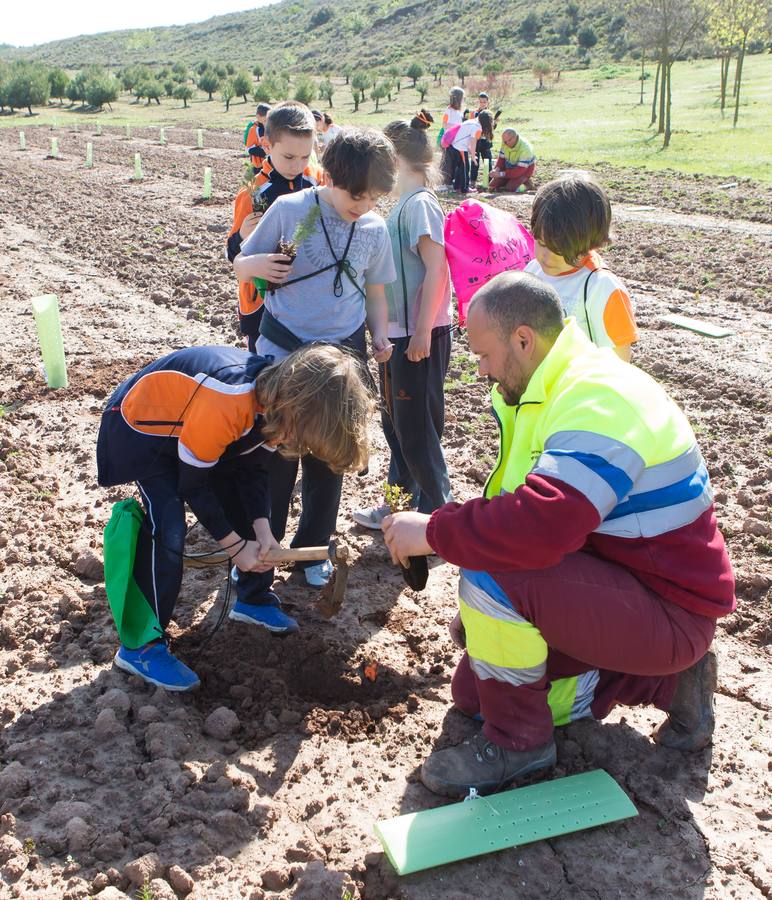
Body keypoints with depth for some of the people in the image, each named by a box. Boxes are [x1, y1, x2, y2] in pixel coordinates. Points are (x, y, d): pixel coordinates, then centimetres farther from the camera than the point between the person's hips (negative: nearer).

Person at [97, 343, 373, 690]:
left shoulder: (278, 395, -15)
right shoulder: (226, 402, -41)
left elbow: (254, 467, -3)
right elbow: (193, 483, -29)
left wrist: (261, 529, -16)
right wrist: (236, 546, -20)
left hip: (190, 423, 8)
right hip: (140, 425, -8)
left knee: (246, 507, 8)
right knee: (167, 529, -22)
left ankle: (254, 599, 29)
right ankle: (140, 646, -9)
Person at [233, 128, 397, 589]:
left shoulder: (376, 228, -2)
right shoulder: (289, 210, -10)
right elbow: (241, 265, 0)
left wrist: (381, 335, -6)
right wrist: (257, 265, -24)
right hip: (282, 350, -3)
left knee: (328, 456, 12)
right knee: (275, 451, -1)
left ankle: (314, 546, 31)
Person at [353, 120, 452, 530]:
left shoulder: (419, 203, -16)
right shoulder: (404, 203, 12)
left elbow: (436, 270, -21)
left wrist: (421, 333, -22)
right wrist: (387, 333, 15)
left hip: (420, 336, -9)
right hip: (397, 332, 9)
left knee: (416, 426, 0)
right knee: (395, 421, 18)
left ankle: (437, 513, 14)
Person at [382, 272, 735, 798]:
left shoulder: (597, 402, -27)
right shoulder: (562, 388, 6)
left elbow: (539, 527, -41)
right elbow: (526, 513, 11)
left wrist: (434, 532, -27)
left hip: (668, 612, -10)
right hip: (618, 582, 10)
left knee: (491, 579, -30)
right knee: (475, 691, 15)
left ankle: (518, 739, -6)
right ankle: (663, 679, 17)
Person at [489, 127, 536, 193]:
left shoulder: (525, 148, -33)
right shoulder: (505, 143, -15)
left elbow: (520, 170, -34)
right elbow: (501, 157, 0)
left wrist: (501, 174, -39)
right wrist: (497, 169, -22)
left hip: (525, 169, -6)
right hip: (509, 167, 6)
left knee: (510, 188, -27)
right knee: (493, 186, -3)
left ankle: (527, 184, 1)